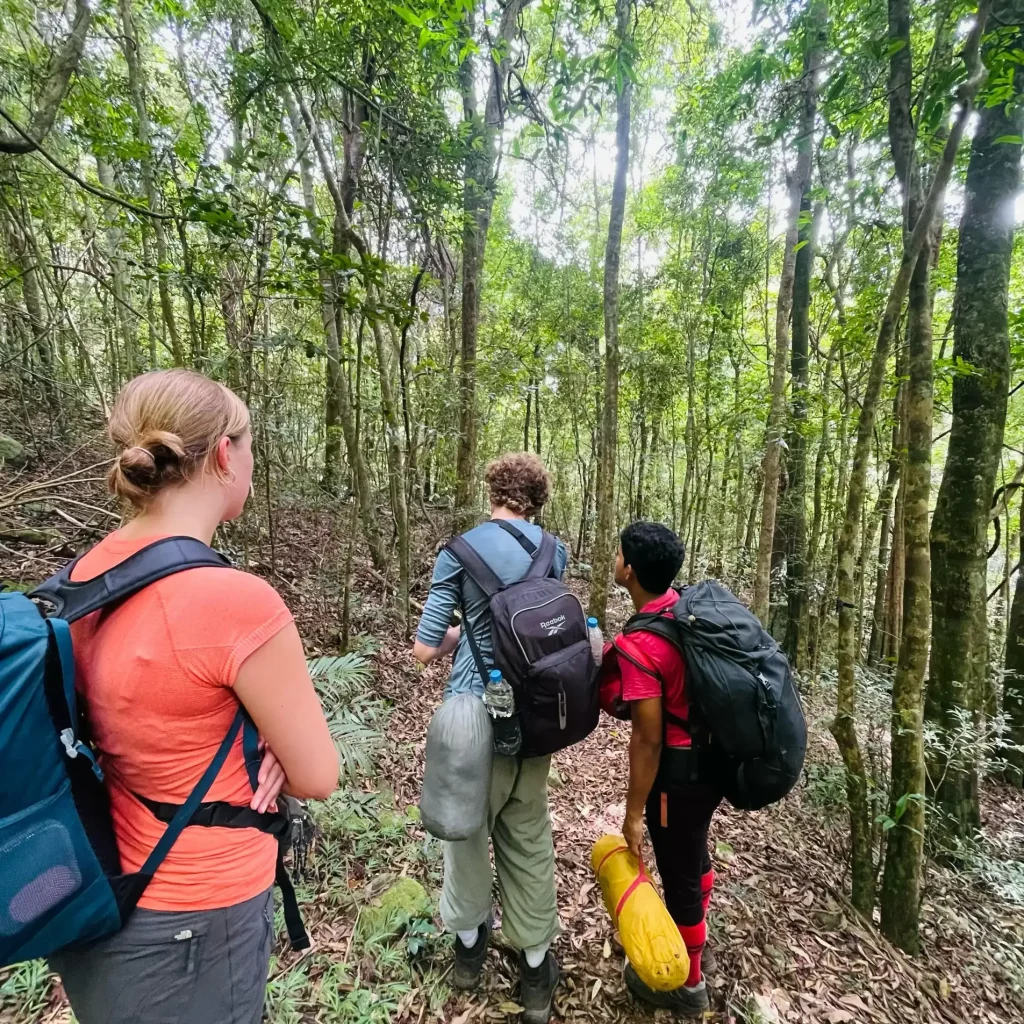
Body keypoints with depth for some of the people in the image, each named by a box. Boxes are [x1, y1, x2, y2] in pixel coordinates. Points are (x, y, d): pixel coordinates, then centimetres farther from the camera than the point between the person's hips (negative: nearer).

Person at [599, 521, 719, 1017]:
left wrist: (634, 811, -11)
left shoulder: (638, 646, -29)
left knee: (677, 873, 16)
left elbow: (648, 740, -23)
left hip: (680, 770, -8)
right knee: (694, 854, 30)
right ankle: (694, 945, 56)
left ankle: (687, 985, 42)